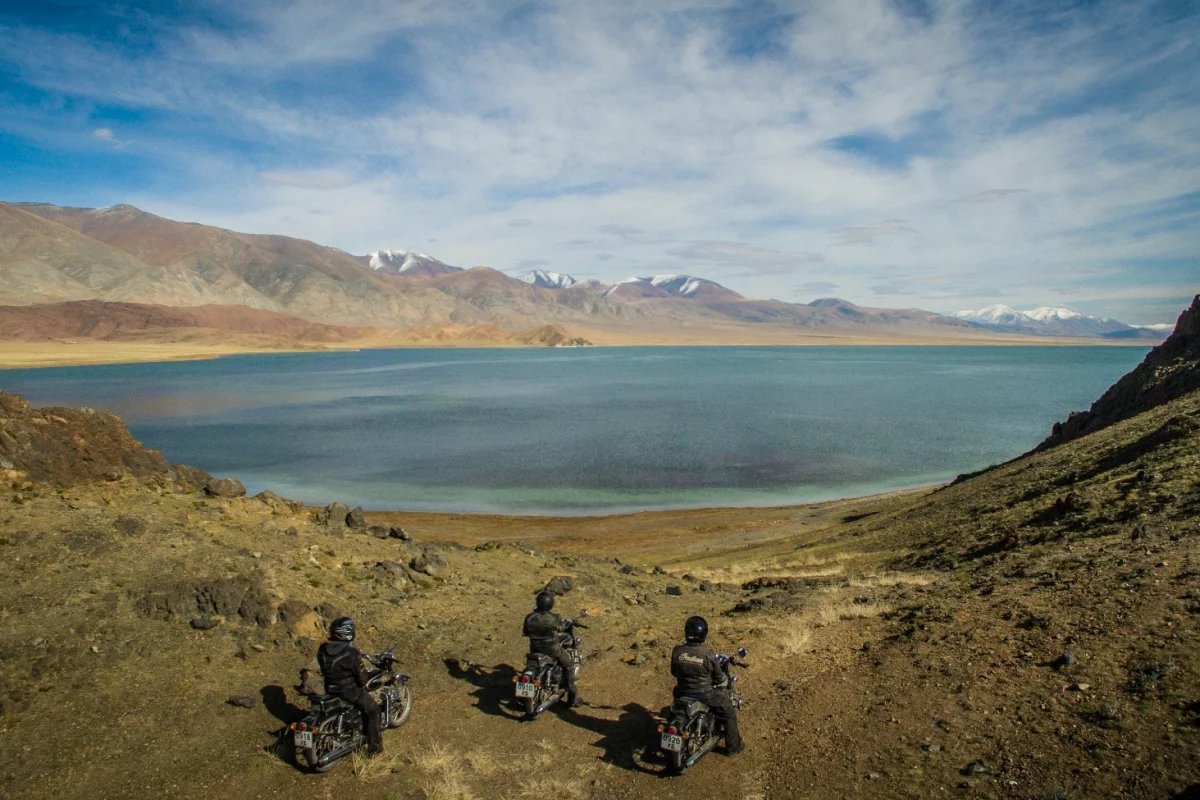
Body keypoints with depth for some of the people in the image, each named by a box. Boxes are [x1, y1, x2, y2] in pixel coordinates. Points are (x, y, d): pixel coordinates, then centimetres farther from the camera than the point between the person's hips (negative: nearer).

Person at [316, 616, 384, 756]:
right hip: (349, 690, -7)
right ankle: (374, 747, 15)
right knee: (373, 710, 12)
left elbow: (323, 670, 9)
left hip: (330, 689, 7)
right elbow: (361, 678, -21)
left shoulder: (322, 650, -8)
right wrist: (371, 675, 1)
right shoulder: (351, 653, -27)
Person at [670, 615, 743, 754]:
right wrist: (725, 685, 15)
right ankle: (733, 747, 29)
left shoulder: (677, 651, -15)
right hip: (704, 694, -4)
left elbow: (674, 672, 2)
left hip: (683, 692, 4)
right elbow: (719, 677, -8)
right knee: (729, 711, 20)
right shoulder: (708, 655, -23)